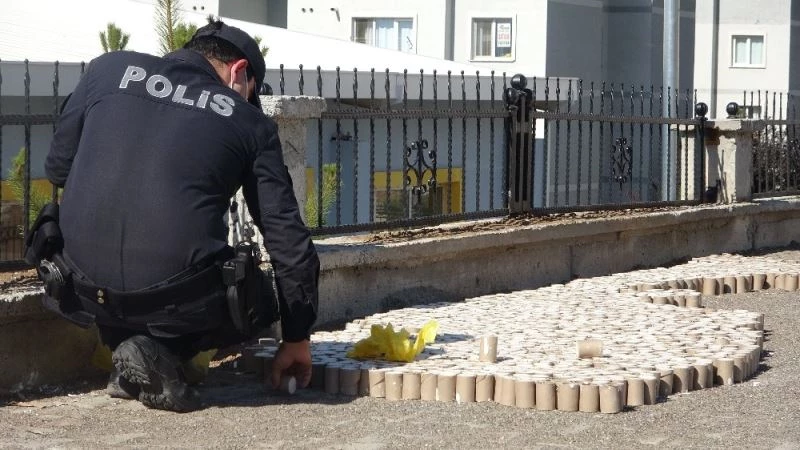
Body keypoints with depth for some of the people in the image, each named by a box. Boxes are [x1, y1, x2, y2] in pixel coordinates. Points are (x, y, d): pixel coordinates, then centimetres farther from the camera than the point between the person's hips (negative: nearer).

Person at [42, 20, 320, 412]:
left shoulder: (108, 69, 11)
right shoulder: (249, 122, 8)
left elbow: (57, 168, 17)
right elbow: (288, 239, 9)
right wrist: (297, 337, 20)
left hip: (86, 291, 4)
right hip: (178, 300, -3)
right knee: (256, 303, 27)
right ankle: (161, 350, 2)